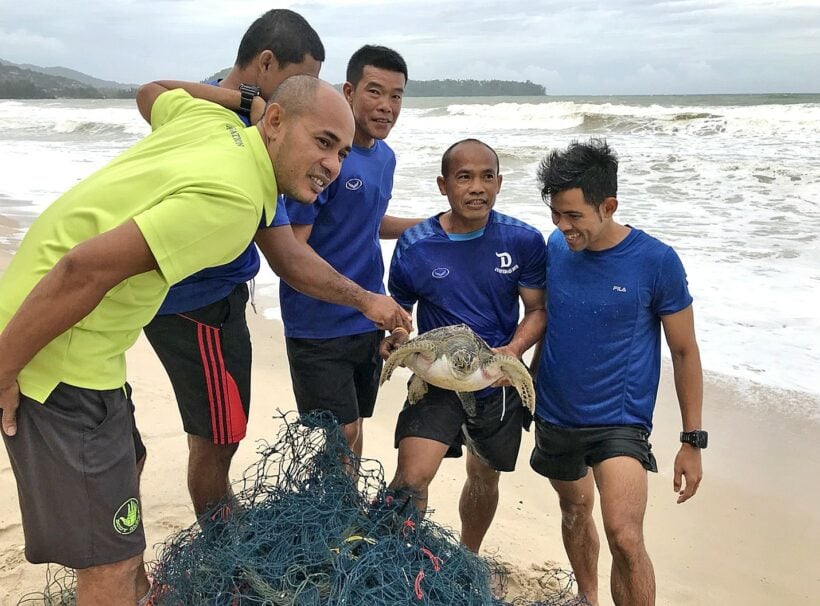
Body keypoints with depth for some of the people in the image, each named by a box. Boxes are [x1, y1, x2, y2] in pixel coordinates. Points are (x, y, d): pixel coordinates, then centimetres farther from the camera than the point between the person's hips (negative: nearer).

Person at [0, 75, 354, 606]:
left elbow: (151, 92, 25)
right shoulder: (233, 203, -25)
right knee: (111, 561, -4)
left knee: (124, 464, 30)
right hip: (53, 355, -10)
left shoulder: (213, 118, 1)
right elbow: (85, 268, -32)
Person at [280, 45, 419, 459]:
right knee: (339, 435, -3)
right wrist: (361, 297, -25)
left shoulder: (385, 157, 7)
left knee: (354, 428, 18)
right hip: (320, 327, -7)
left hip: (369, 322, 7)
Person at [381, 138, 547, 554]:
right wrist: (394, 339, -18)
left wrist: (514, 349, -22)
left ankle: (468, 559, 48)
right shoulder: (415, 246, -9)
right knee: (410, 480, -20)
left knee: (484, 477, 22)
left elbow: (539, 309, -3)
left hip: (499, 383, 2)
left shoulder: (524, 242, -9)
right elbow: (398, 307, 4)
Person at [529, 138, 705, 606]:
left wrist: (694, 441, -6)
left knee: (625, 538, -19)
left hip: (619, 421, -5)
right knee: (575, 509, 24)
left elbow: (685, 352, -7)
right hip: (555, 415, 5)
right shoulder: (556, 247, -4)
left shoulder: (656, 261, -15)